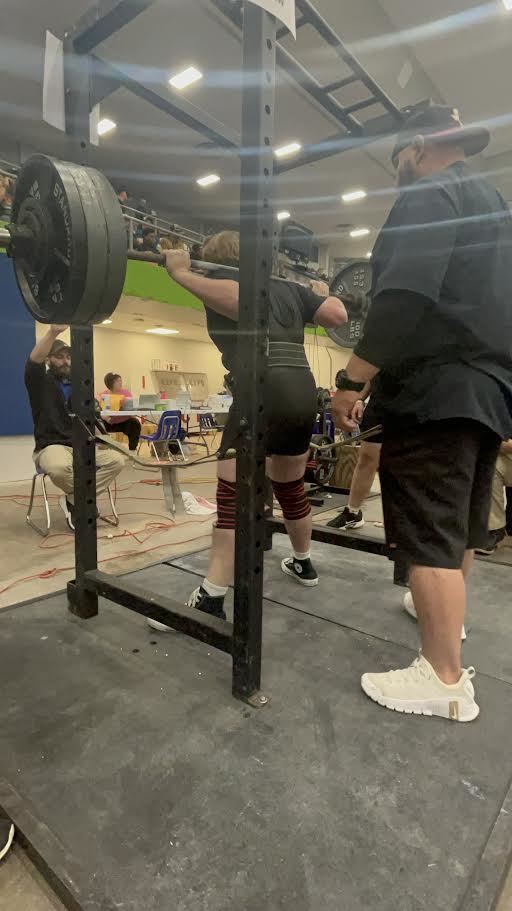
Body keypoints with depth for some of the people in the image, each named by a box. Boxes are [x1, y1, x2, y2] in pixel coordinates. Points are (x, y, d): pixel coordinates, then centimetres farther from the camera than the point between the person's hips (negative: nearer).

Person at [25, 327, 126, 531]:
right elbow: (34, 360, -21)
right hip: (51, 446, -5)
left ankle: (73, 500, -11)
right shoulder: (40, 382, 2)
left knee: (117, 461, -20)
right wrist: (53, 332, -36)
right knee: (59, 468, -40)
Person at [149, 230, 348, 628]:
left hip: (263, 395, -7)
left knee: (233, 497, -5)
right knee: (291, 488, 23)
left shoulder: (218, 280, 7)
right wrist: (321, 295, 35)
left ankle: (210, 601, -1)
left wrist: (183, 273, -8)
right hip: (304, 394, 7)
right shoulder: (288, 287, 23)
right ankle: (303, 564, 41)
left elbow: (239, 300, -18)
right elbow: (339, 314, 14)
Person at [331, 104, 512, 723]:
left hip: (440, 386, -10)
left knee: (429, 535, -7)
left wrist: (351, 380, -18)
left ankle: (446, 681, 3)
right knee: (460, 521, 20)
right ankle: (445, 613, 39)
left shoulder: (429, 193, -5)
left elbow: (404, 297, -21)